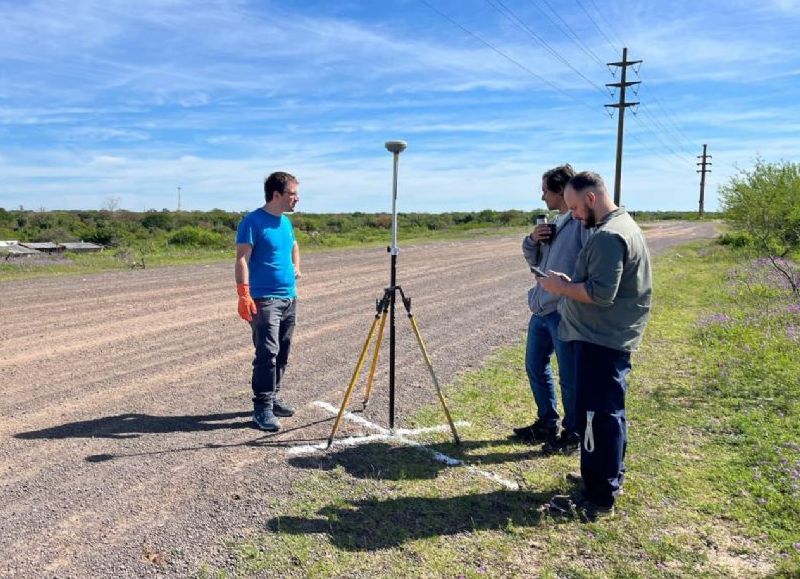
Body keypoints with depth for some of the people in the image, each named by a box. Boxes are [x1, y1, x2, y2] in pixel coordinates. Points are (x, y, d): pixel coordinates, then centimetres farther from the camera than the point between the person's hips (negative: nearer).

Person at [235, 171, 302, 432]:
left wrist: (296, 267, 17)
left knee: (282, 353, 12)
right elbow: (242, 259, -16)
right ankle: (262, 408, -6)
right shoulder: (253, 221, -10)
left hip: (289, 298, 8)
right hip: (264, 299, -8)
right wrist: (244, 293, -25)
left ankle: (273, 398, 24)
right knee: (267, 352, -12)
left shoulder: (286, 222, 14)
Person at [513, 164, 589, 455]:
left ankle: (573, 434, 21)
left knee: (570, 378, 4)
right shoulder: (553, 223, 15)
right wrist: (532, 240, -1)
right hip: (541, 309, 9)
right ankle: (546, 424, 35)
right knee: (535, 367, 19)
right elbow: (533, 259, 19)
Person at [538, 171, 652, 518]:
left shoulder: (608, 236, -19)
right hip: (612, 337, 11)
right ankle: (609, 478, 32)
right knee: (609, 412, 19)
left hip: (601, 341, -11)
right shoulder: (624, 224, 15)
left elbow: (600, 293, -25)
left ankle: (600, 497, 5)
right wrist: (571, 283, 10)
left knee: (597, 415, -4)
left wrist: (562, 287, -12)